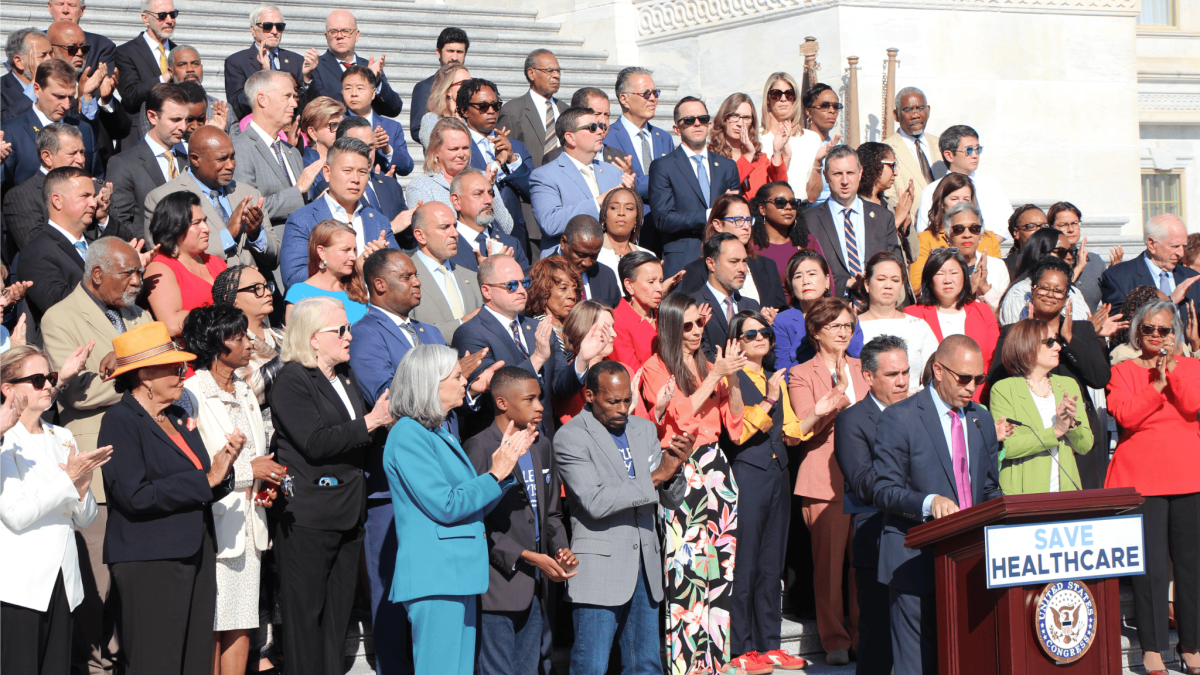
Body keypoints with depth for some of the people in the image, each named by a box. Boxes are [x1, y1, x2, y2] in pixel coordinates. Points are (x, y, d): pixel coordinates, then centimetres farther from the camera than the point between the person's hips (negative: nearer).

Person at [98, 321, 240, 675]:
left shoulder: (179, 417, 17)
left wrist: (220, 468, -5)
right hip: (149, 563, -8)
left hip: (194, 557, 8)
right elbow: (135, 496, -20)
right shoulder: (120, 421, -8)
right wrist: (205, 480, -15)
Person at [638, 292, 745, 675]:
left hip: (715, 469, 6)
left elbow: (734, 422, 13)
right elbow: (681, 418, -13)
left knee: (717, 566, 3)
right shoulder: (656, 368, 0)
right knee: (684, 566, -9)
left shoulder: (708, 367, 17)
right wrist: (715, 376, -10)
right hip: (679, 472, -6)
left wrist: (732, 378, 0)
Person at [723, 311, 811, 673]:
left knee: (771, 565, 9)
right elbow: (736, 432, -13)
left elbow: (791, 432, 17)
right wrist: (768, 402, -19)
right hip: (745, 476, -7)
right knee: (744, 565, -6)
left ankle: (769, 645, 14)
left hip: (777, 477, 7)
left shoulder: (776, 381, 19)